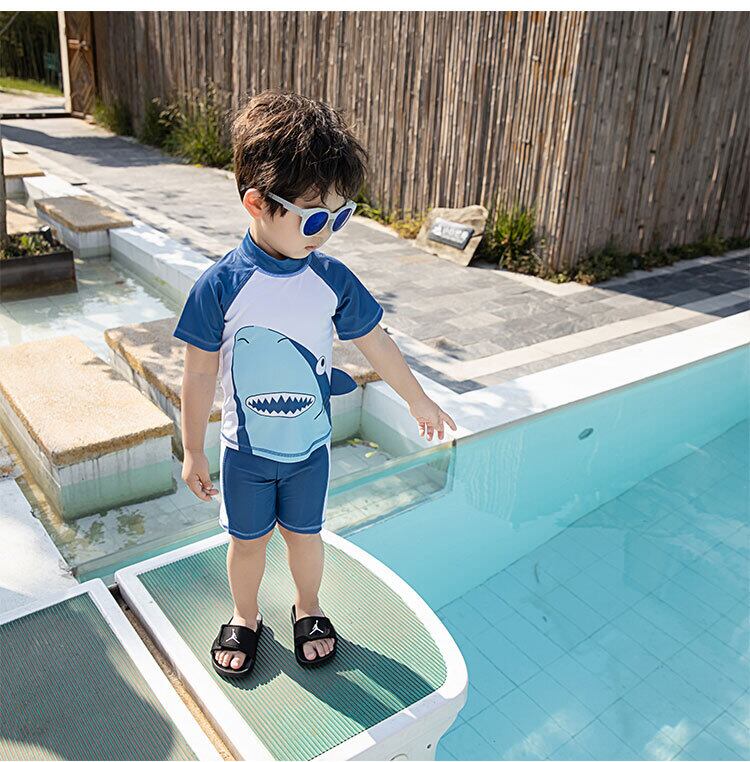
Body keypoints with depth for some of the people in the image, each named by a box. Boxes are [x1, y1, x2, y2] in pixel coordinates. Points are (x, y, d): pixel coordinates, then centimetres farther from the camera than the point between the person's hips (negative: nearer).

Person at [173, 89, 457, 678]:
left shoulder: (332, 280, -12)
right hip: (246, 450, -1)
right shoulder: (221, 285, -20)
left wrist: (420, 402, 11)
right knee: (247, 539, 18)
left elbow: (378, 346, 1)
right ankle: (245, 619, 45)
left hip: (310, 446, 2)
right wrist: (193, 451, -3)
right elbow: (201, 374, -11)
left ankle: (308, 610, 47)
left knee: (304, 533, 20)